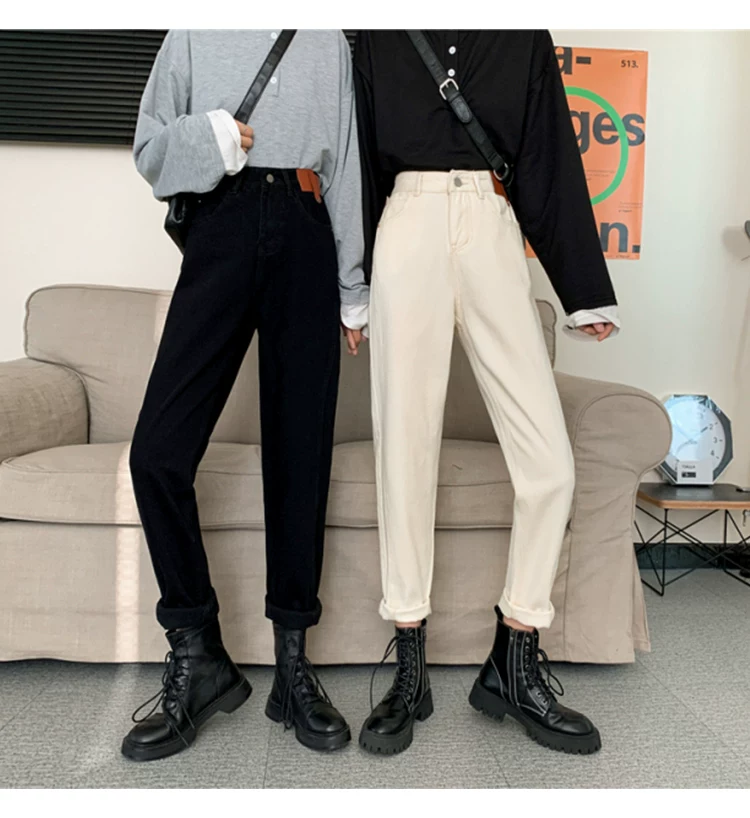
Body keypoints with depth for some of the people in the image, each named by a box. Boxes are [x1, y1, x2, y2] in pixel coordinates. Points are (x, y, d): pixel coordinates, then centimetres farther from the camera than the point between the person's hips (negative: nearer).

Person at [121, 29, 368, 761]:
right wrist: (208, 140, -8)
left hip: (306, 239, 1)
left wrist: (353, 290, 9)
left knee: (301, 453, -2)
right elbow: (150, 146, 14)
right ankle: (197, 653, 3)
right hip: (222, 228, 0)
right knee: (158, 448, -13)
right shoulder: (195, 34, 20)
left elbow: (346, 166, 16)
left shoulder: (329, 42, 22)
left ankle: (292, 661, 9)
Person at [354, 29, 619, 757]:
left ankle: (515, 665, 10)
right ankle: (410, 669, 9)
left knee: (549, 460, -7)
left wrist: (586, 289, 8)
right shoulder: (380, 39, 15)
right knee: (405, 448, -3)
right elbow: (360, 160, 14)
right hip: (408, 233, -1)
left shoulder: (523, 36, 17)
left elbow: (551, 159, 12)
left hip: (492, 233, 1)